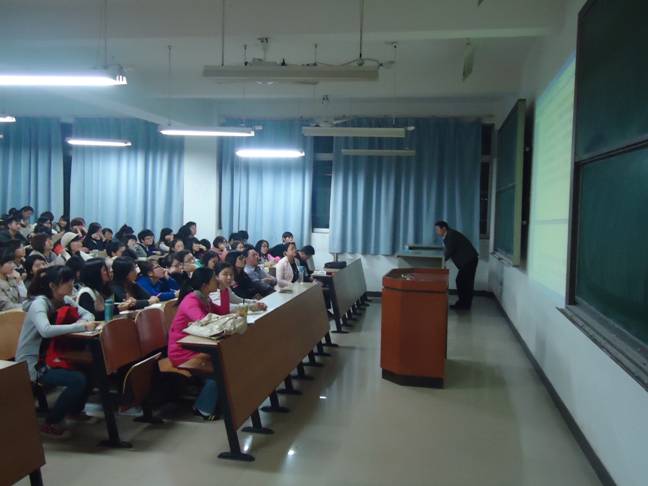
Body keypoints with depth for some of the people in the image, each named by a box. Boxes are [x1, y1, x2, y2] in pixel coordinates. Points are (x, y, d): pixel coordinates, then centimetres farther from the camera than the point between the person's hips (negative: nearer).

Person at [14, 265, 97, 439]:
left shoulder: (64, 300, 1)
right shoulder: (39, 303, -23)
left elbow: (87, 314, 5)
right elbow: (46, 331, -41)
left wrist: (83, 321, -19)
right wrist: (81, 327, -37)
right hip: (32, 362, -8)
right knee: (78, 380, -24)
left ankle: (75, 410, 16)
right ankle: (50, 423, -4)